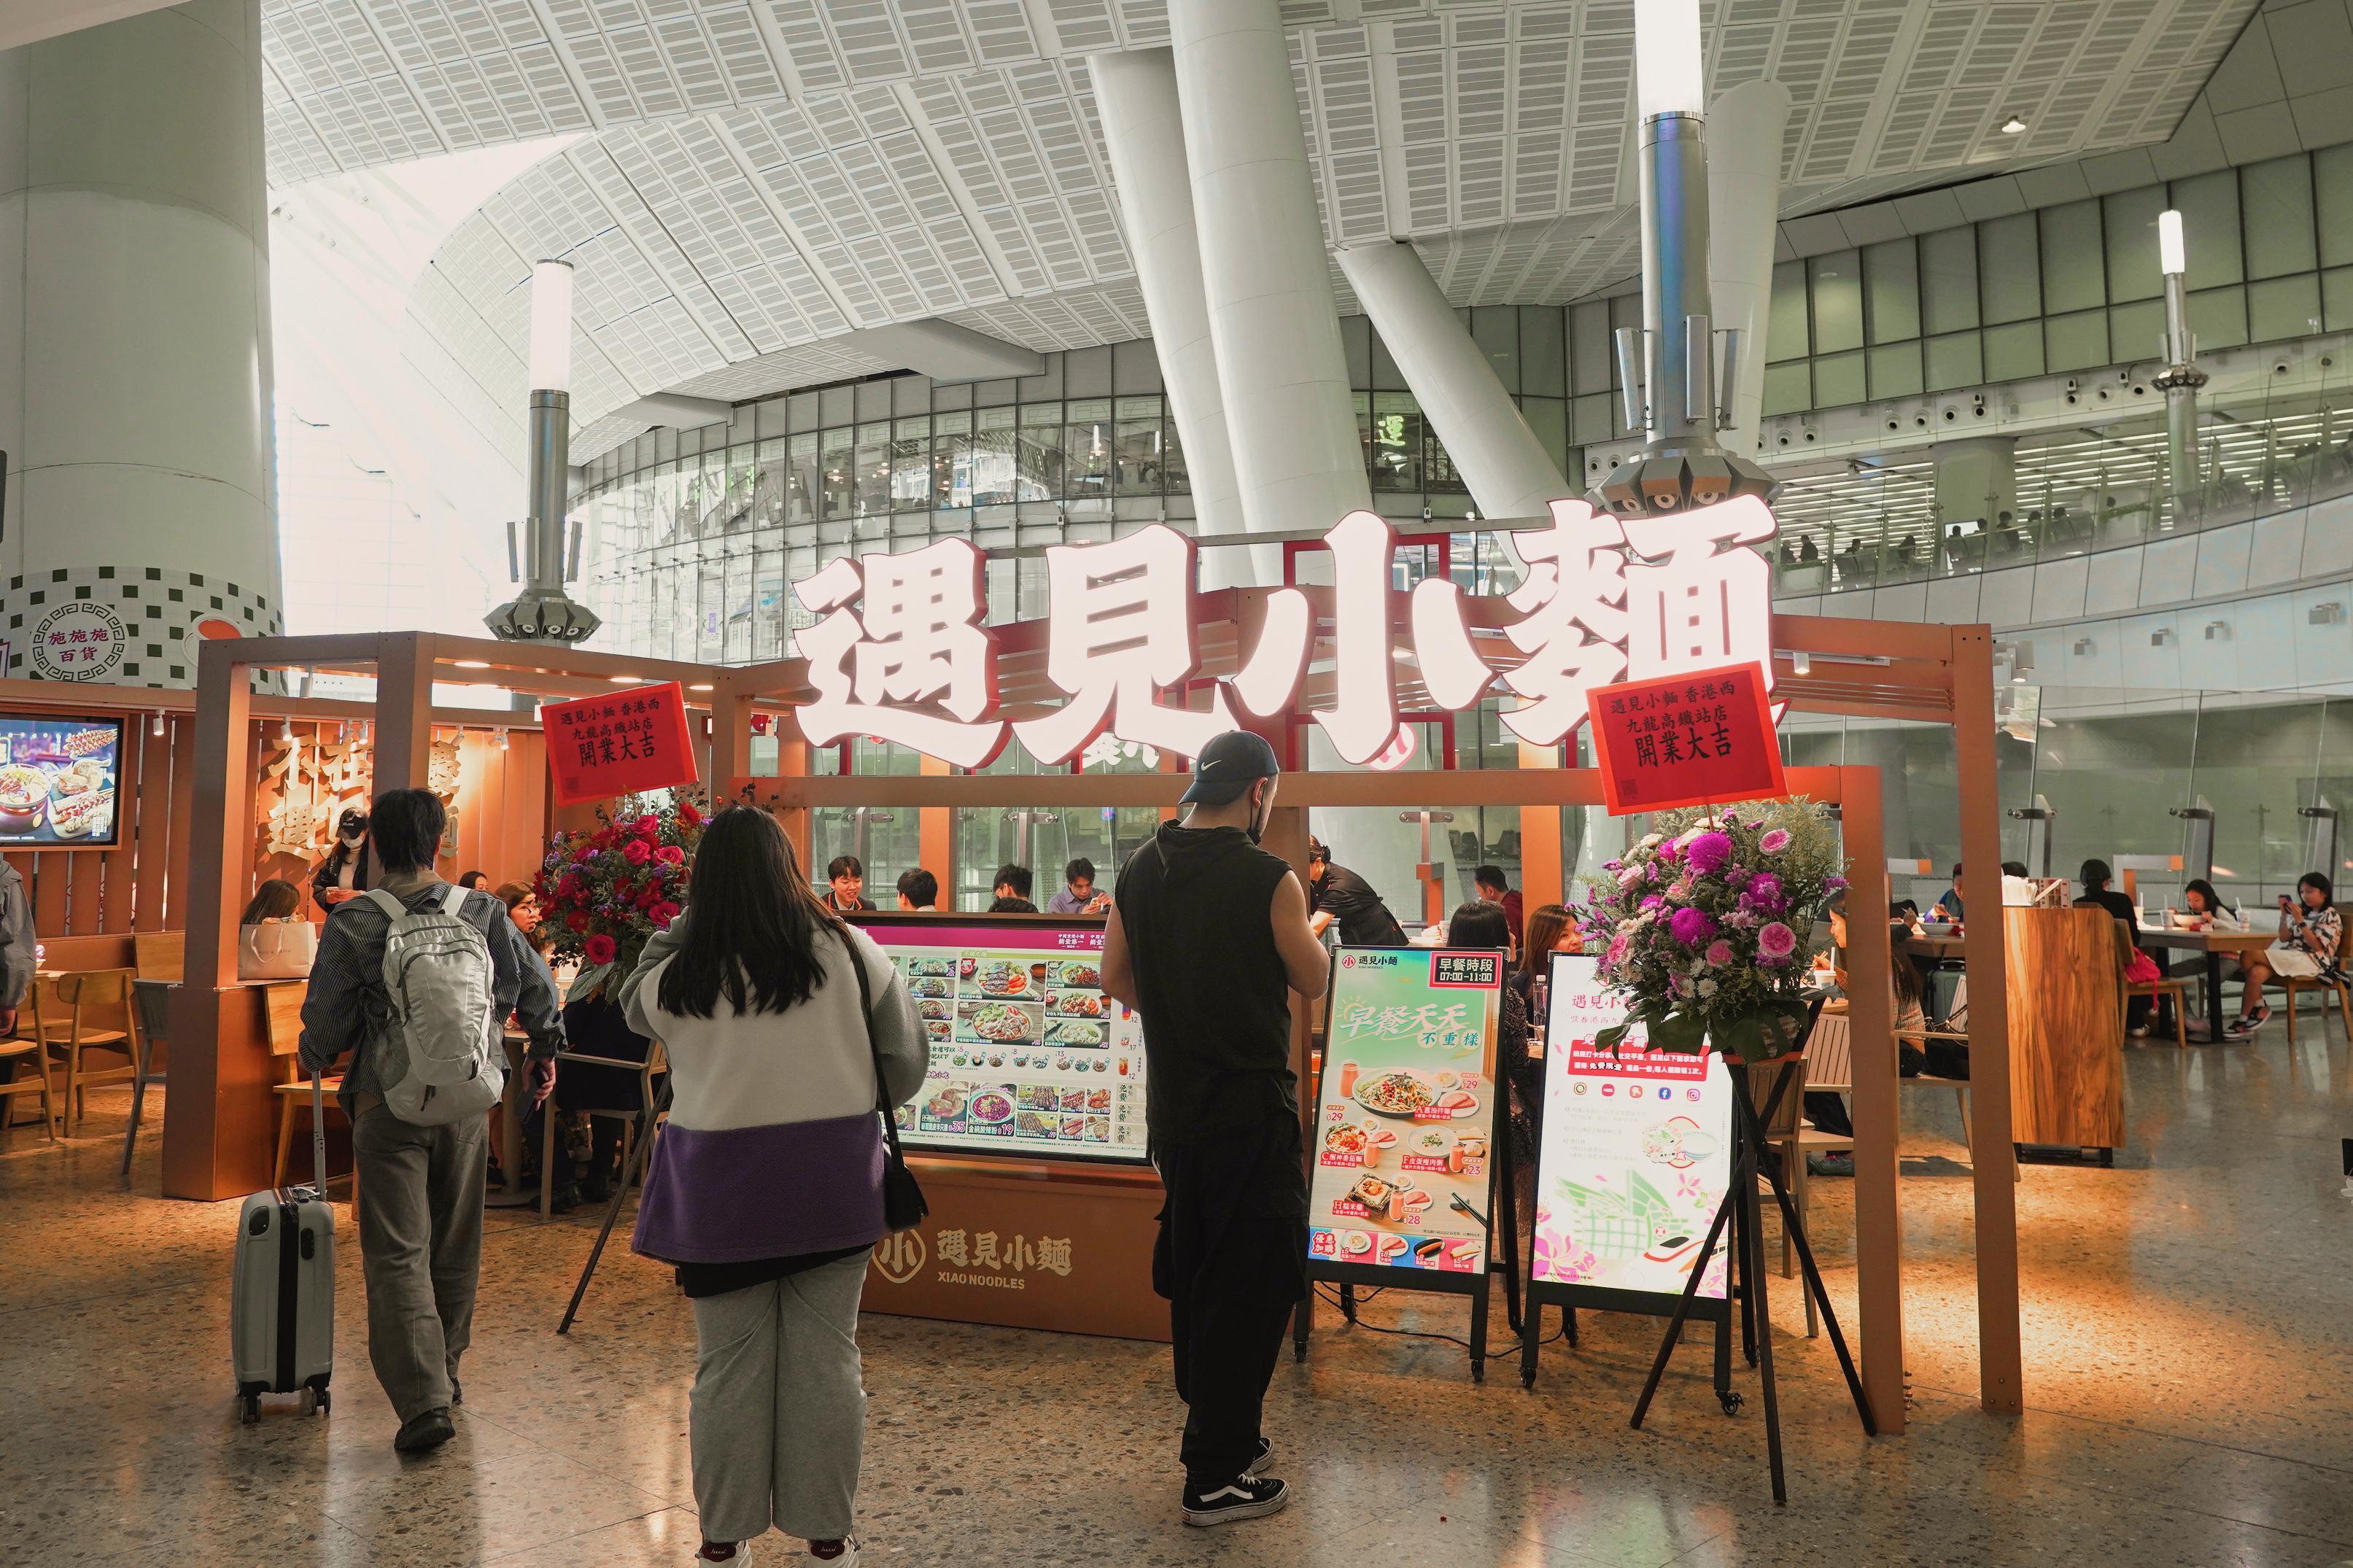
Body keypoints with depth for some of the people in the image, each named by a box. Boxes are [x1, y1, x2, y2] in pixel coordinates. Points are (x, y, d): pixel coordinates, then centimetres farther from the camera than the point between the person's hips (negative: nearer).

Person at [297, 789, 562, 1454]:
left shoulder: (352, 923, -10)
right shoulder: (482, 913, -2)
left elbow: (326, 1018, -4)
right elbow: (534, 989, 5)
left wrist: (315, 1061, 19)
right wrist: (545, 1050, 23)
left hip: (388, 1105, -3)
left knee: (397, 1253, 0)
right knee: (456, 1245, 17)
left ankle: (423, 1398, -8)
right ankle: (445, 1369, 33)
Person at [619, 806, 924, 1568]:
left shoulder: (680, 977, -6)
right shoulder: (846, 950, -6)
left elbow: (632, 1002, 19)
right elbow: (906, 1056, 1)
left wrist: (683, 926, 13)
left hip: (722, 1185, 0)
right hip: (834, 1181, 0)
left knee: (730, 1364, 11)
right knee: (826, 1359, 8)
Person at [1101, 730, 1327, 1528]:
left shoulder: (1141, 870, 1)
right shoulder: (1268, 878, -17)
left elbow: (1116, 977, 9)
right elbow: (1312, 983, -4)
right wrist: (1310, 930, 17)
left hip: (1173, 1105, 7)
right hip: (1251, 1109, -7)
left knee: (1192, 1272, 20)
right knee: (1252, 1283, 4)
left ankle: (1220, 1434, 36)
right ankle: (1218, 1476, 11)